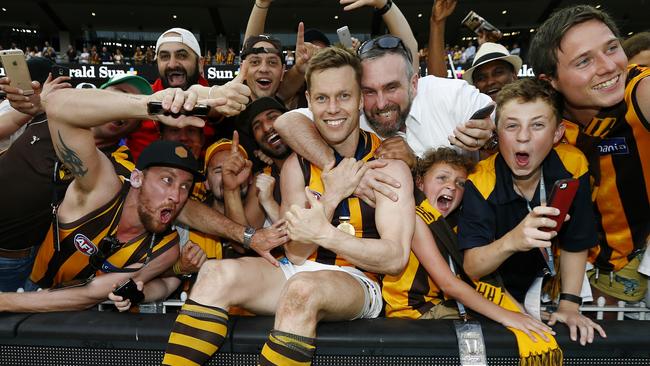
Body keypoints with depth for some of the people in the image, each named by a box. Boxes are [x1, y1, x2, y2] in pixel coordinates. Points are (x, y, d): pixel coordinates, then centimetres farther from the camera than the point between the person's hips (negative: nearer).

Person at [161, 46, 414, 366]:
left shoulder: (388, 165, -4)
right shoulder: (297, 164, 4)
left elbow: (396, 258, -12)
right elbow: (297, 254, -1)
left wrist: (325, 234, -26)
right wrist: (330, 197, -15)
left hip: (357, 282, -3)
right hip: (297, 272, 4)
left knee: (302, 288, -37)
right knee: (217, 273, -23)